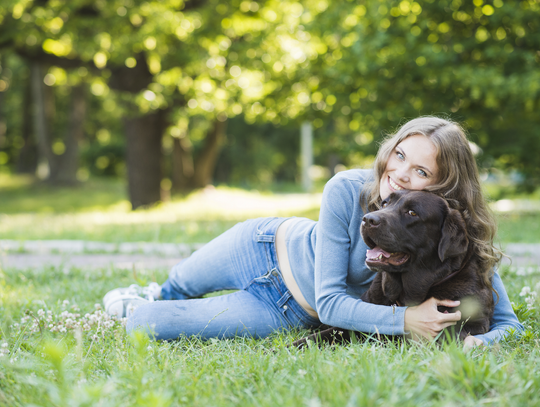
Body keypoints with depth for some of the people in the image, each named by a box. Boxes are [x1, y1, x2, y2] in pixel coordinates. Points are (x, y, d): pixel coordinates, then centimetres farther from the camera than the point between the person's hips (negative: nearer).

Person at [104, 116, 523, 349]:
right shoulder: (347, 190, -30)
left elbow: (507, 321, -23)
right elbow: (329, 301, -29)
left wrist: (480, 342, -46)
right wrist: (403, 319, -42)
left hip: (287, 311, 0)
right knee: (178, 285, 27)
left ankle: (139, 311, 41)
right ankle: (155, 296, 68)